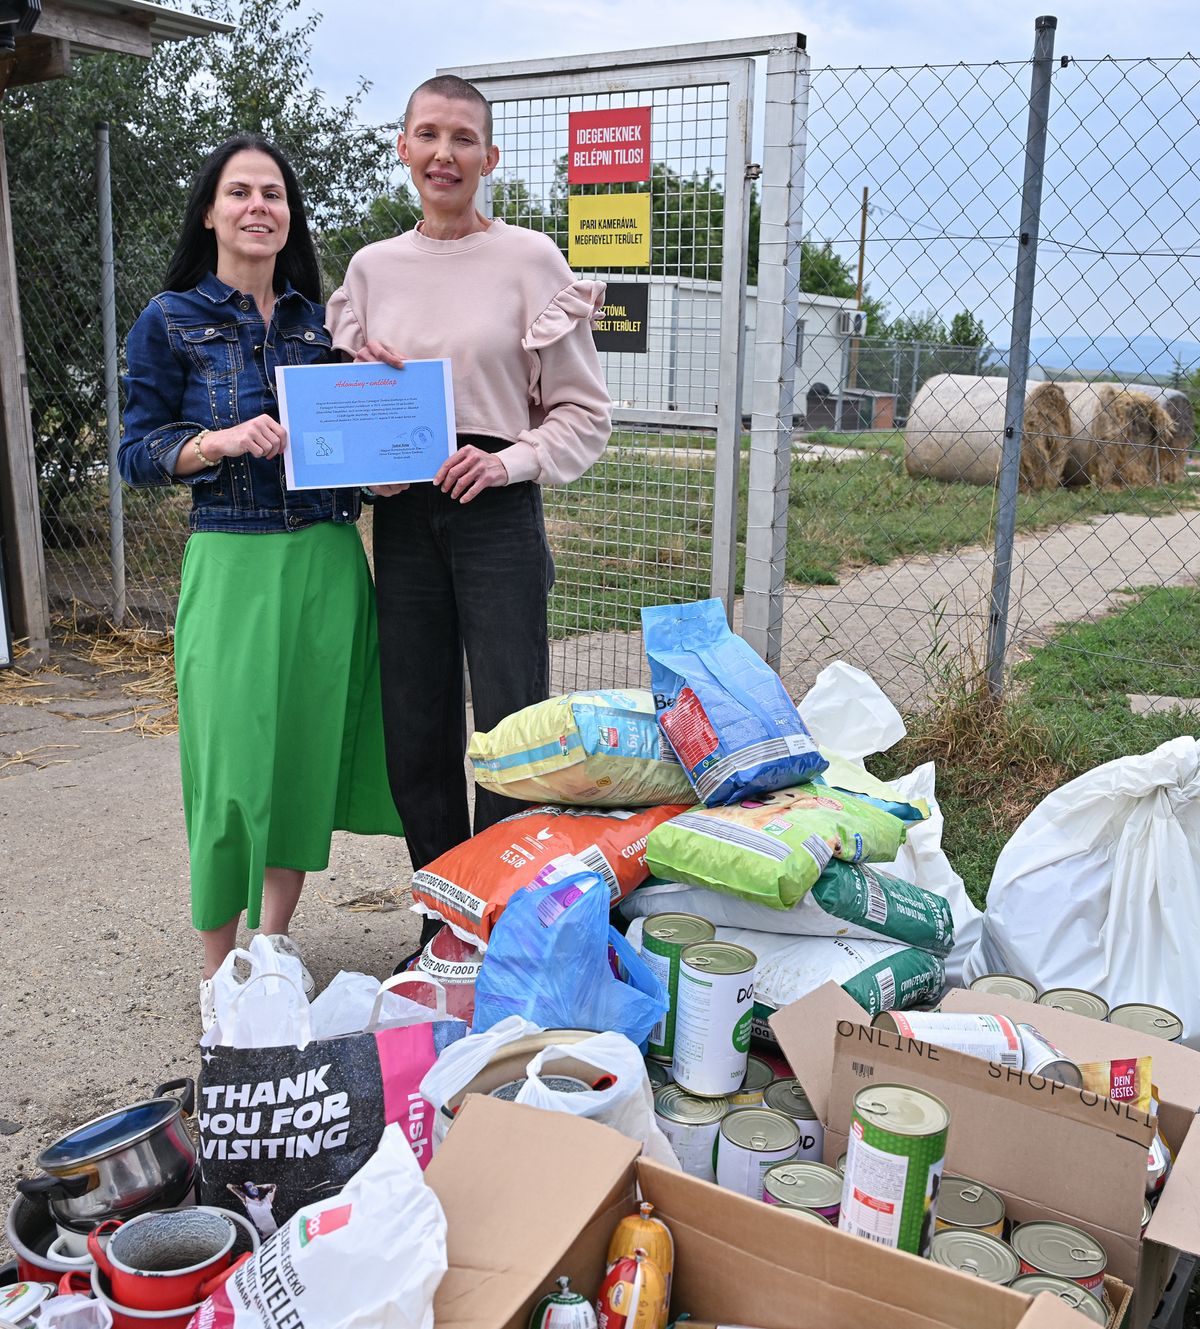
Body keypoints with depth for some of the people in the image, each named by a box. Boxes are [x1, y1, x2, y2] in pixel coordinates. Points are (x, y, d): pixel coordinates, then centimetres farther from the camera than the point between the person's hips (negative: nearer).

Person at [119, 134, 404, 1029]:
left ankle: (276, 940, 28)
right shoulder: (172, 322, 1)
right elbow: (137, 453, 0)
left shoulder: (319, 321, 12)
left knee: (311, 748, 9)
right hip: (234, 562, -4)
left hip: (328, 560, 4)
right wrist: (222, 442, -16)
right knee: (233, 760, -3)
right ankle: (219, 970, 15)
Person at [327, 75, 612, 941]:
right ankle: (442, 923, 24)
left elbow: (585, 415, 0)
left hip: (497, 515, -4)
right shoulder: (372, 267, 11)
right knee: (416, 733, 8)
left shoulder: (530, 259, -1)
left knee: (511, 726, -3)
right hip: (402, 517, 4)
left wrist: (508, 462, -15)